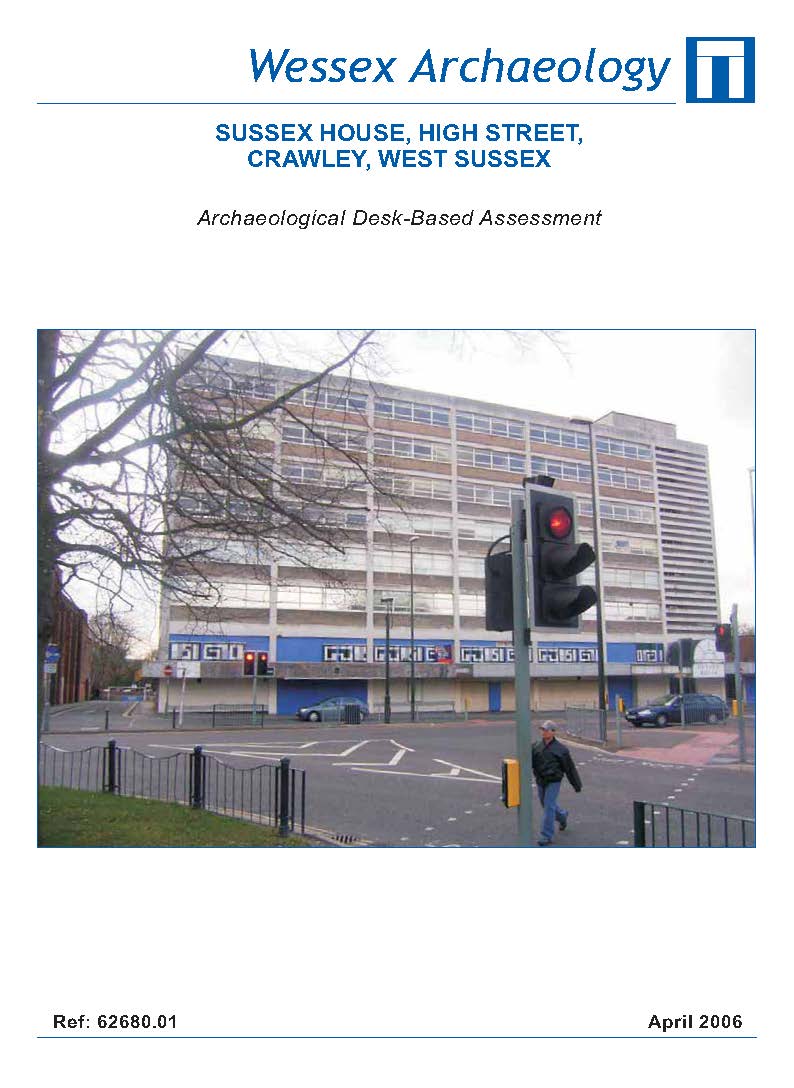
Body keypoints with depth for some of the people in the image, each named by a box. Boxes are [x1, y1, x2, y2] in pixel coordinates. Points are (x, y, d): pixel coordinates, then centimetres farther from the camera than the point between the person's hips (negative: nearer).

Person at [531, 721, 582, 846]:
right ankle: (562, 816, 49)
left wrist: (577, 785, 3)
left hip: (553, 781, -5)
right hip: (540, 781, 5)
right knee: (546, 804, 19)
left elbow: (570, 768, -1)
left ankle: (547, 836, 1)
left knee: (549, 807, -8)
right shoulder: (536, 746, 3)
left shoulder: (560, 749, -7)